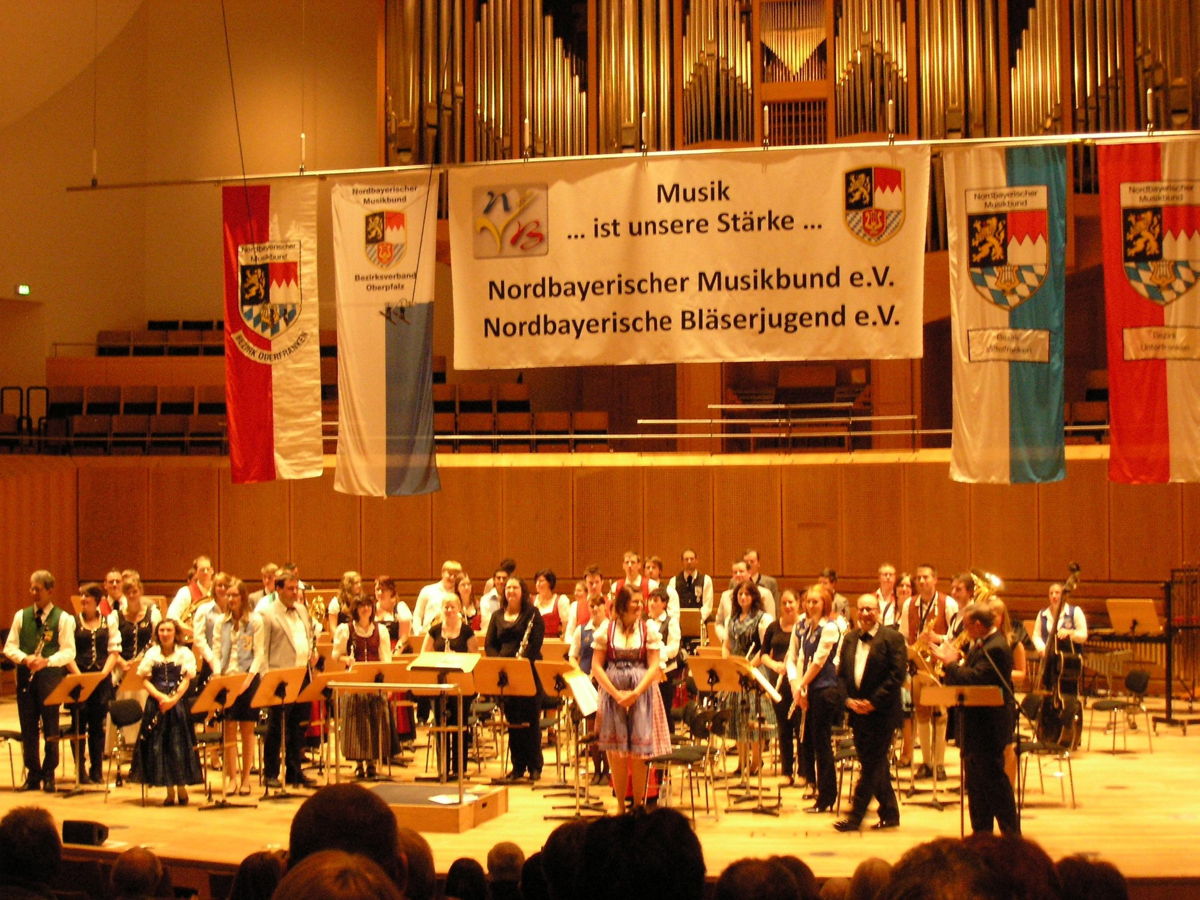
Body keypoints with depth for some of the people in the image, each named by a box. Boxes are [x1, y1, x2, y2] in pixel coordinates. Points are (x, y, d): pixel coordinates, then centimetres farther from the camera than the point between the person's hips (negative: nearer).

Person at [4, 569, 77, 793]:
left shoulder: (63, 618, -1)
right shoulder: (21, 616, 10)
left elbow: (69, 652, -6)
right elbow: (10, 647, 7)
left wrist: (47, 661, -21)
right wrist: (25, 659, -12)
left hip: (51, 675, -3)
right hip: (25, 676, 3)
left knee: (50, 728, 0)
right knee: (28, 728, 4)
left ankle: (49, 775, 8)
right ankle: (32, 775, 11)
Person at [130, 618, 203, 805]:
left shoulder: (185, 653, 4)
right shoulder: (152, 654, 9)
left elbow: (186, 680, -4)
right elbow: (145, 680, 3)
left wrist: (173, 698, -20)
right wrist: (160, 697, -13)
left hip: (178, 704, -2)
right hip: (156, 704, 2)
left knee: (179, 745, -6)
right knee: (158, 745, -1)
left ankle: (182, 787, 6)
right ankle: (169, 791, 7)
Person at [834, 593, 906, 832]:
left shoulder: (892, 638, -6)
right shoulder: (849, 639, 12)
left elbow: (897, 675, -13)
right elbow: (841, 673, 13)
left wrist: (873, 701, -16)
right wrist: (848, 699, -4)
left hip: (881, 712, -6)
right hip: (857, 711, 6)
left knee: (871, 765, -6)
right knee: (874, 765, 11)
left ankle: (855, 817, -5)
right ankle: (890, 813, 21)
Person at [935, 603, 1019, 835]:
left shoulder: (995, 648, -21)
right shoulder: (983, 643, 11)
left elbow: (973, 679, -29)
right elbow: (972, 671, 14)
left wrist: (951, 662, -17)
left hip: (989, 726, -10)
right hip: (978, 726, 10)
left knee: (994, 779, -4)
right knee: (975, 781, 15)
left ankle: (1011, 833, 4)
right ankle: (981, 832, 22)